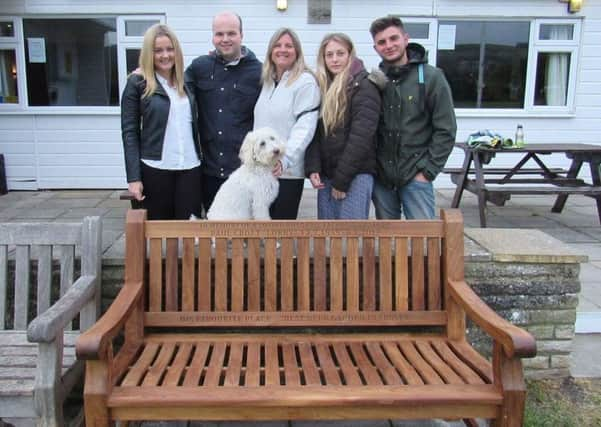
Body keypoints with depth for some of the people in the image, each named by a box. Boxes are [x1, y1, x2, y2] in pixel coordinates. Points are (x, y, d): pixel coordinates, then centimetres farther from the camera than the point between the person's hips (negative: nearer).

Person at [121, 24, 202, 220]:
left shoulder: (186, 81, 10)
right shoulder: (137, 83, -2)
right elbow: (130, 132, -4)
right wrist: (134, 177, -8)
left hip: (190, 167, 3)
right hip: (155, 168, -3)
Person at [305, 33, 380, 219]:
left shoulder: (364, 85, -6)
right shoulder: (321, 86, 13)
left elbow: (361, 136, -13)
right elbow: (314, 131, 9)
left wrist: (342, 179, -13)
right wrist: (312, 168, -5)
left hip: (356, 174, -6)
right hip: (326, 174, 6)